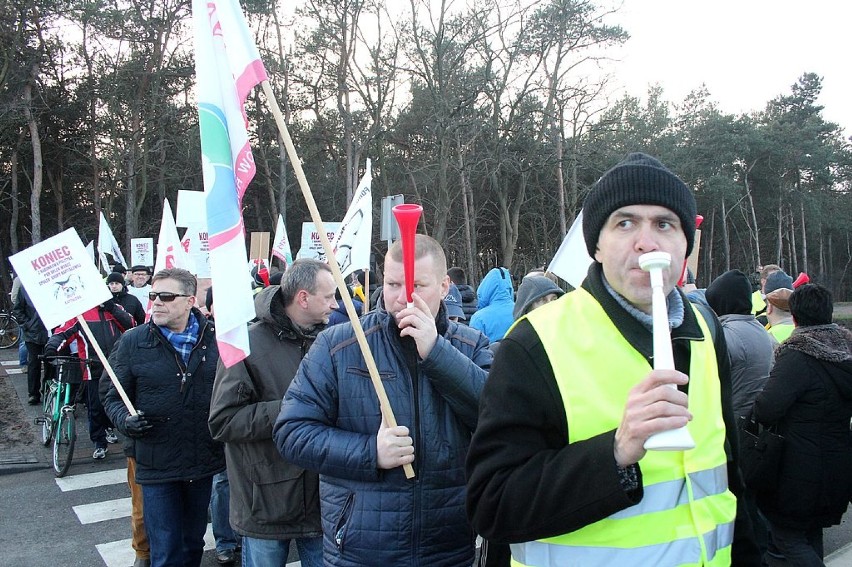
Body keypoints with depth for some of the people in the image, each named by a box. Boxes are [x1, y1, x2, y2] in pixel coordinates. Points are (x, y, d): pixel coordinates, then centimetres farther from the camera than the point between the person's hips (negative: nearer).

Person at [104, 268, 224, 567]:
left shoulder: (216, 338, -3)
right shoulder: (133, 341, -4)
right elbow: (114, 397, 2)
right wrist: (125, 420, -17)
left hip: (205, 463, 2)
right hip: (156, 465, -1)